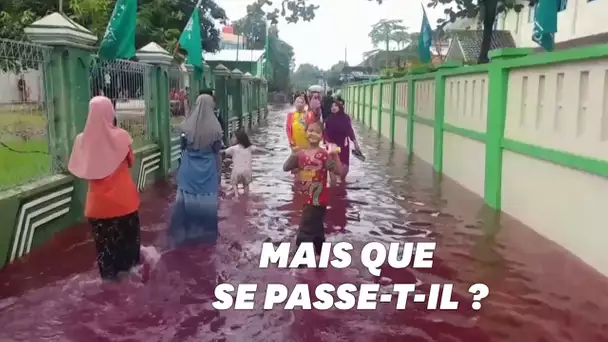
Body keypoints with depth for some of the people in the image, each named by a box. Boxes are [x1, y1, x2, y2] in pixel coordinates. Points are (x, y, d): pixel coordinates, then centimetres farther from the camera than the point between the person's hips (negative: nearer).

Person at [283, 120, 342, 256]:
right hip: (305, 199, 6)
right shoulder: (300, 153, 3)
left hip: (317, 199, -6)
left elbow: (338, 171, -19)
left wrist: (335, 155, -31)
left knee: (305, 232, -6)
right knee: (316, 229, 21)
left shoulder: (324, 154, -12)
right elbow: (286, 168, -1)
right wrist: (293, 155, -15)